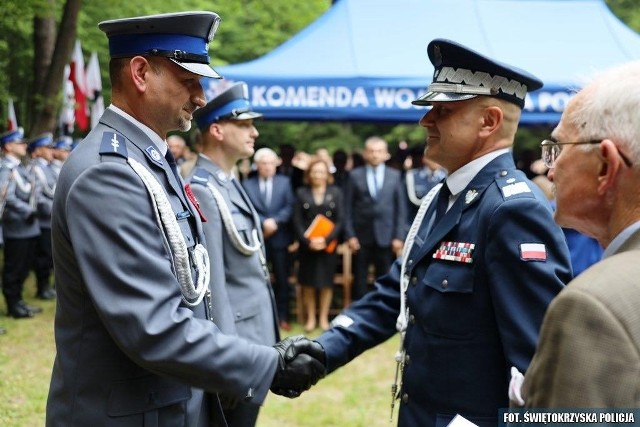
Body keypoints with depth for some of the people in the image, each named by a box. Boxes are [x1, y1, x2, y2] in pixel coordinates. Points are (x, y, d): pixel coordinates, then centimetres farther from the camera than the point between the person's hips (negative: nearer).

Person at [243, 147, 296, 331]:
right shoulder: (247, 184, 3)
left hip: (279, 238, 1)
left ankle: (283, 317, 12)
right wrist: (263, 223, -16)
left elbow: (290, 207, 1)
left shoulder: (284, 182, 8)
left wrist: (275, 221, -12)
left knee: (282, 279, 5)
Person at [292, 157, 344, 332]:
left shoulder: (335, 192, 4)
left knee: (326, 282, 4)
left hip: (328, 244, 0)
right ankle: (310, 318, 13)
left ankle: (324, 318, 14)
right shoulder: (301, 193, 3)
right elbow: (297, 221, -1)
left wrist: (327, 240, -13)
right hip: (307, 245, 0)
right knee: (308, 283, 3)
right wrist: (308, 241, -13)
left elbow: (340, 220, -1)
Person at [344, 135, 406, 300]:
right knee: (360, 280, 4)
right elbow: (348, 208, 3)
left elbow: (400, 208, 5)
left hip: (385, 237, 0)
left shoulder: (394, 176, 7)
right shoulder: (355, 175, 5)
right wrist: (350, 235, -5)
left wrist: (399, 236, -2)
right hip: (361, 236, 0)